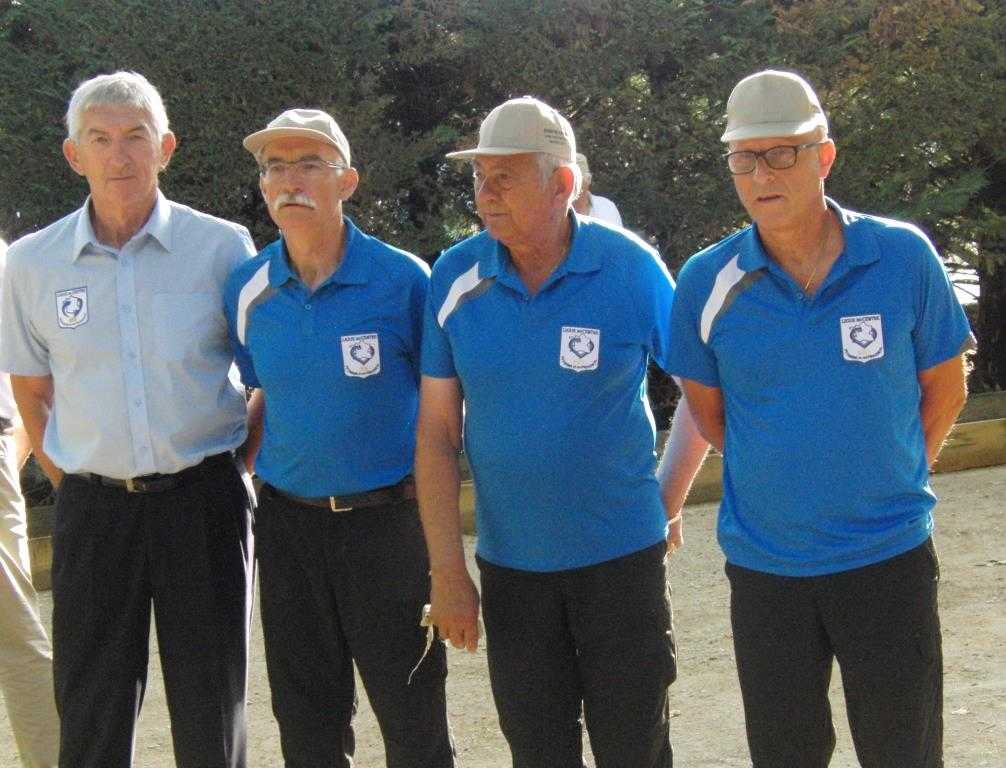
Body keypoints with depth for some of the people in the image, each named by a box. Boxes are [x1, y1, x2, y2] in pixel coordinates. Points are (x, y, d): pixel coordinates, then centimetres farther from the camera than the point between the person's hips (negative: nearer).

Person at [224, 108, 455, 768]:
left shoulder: (403, 280, -10)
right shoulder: (249, 289, 1)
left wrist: (427, 491, -3)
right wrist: (249, 462, 8)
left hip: (386, 517, -3)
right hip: (287, 521, 4)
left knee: (410, 710, 5)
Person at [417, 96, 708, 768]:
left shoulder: (631, 268, -10)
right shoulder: (456, 278, -4)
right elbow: (437, 431, -2)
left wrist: (673, 494, 0)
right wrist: (447, 572, -4)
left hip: (621, 556, -2)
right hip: (509, 564, 2)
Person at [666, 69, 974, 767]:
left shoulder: (903, 258, -8)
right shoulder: (708, 282, -6)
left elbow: (944, 388, 6)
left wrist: (890, 479, 10)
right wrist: (780, 475, 10)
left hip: (889, 557, -1)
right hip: (764, 565, 1)